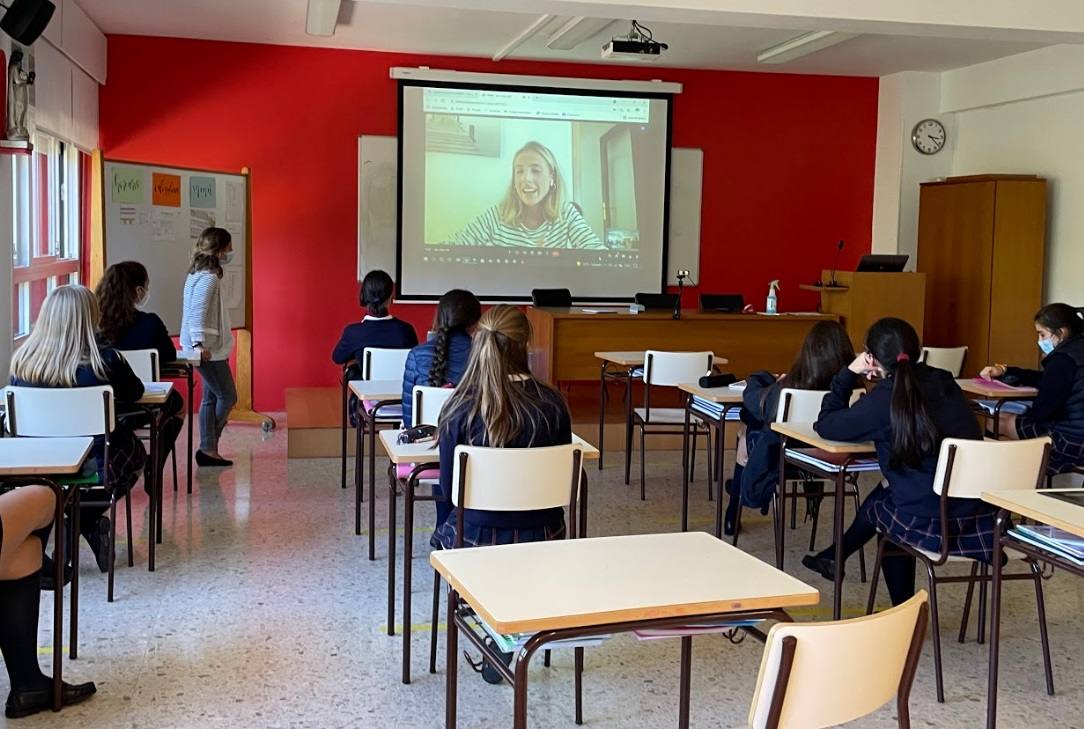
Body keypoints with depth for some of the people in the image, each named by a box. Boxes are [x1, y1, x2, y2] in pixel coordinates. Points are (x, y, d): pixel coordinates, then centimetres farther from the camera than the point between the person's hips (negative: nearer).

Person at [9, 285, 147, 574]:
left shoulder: (22, 360, -9)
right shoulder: (106, 360, -18)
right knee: (136, 453, 31)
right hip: (96, 465, -3)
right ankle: (86, 521, 21)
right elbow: (134, 394, 1)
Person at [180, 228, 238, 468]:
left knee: (211, 397, 12)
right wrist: (199, 342, -31)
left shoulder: (201, 274, 14)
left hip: (209, 348, 10)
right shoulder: (208, 278, -17)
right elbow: (197, 311, -25)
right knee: (227, 396, -3)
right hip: (208, 349, -10)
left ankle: (208, 450, 16)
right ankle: (208, 447, 6)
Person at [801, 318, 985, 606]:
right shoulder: (944, 383, 5)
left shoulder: (884, 399, -14)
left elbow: (825, 426, -2)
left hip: (934, 525, -6)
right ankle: (837, 556, 48)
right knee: (888, 492, 29)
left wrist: (848, 374, 3)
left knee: (877, 505, 28)